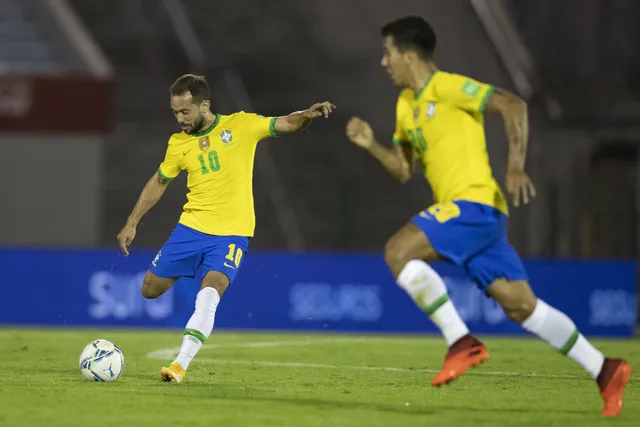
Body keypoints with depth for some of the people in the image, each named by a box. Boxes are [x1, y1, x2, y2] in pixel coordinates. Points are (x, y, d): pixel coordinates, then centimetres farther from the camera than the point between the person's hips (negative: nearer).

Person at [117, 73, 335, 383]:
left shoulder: (240, 125, -5)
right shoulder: (178, 143, 4)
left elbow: (285, 124, -11)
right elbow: (159, 182, 18)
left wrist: (307, 114, -33)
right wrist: (132, 223, 18)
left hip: (231, 233, -4)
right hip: (191, 227, 4)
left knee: (210, 292, -26)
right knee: (150, 289, 7)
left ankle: (181, 364, -26)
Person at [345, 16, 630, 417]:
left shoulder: (447, 86, -8)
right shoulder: (407, 104, 19)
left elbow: (513, 105, -16)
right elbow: (402, 169, 24)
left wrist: (516, 166, -24)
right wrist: (370, 144, 7)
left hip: (474, 203, -9)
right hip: (464, 210, 9)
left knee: (398, 251, -19)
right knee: (521, 305, 6)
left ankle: (461, 342, -18)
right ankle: (605, 369, 9)